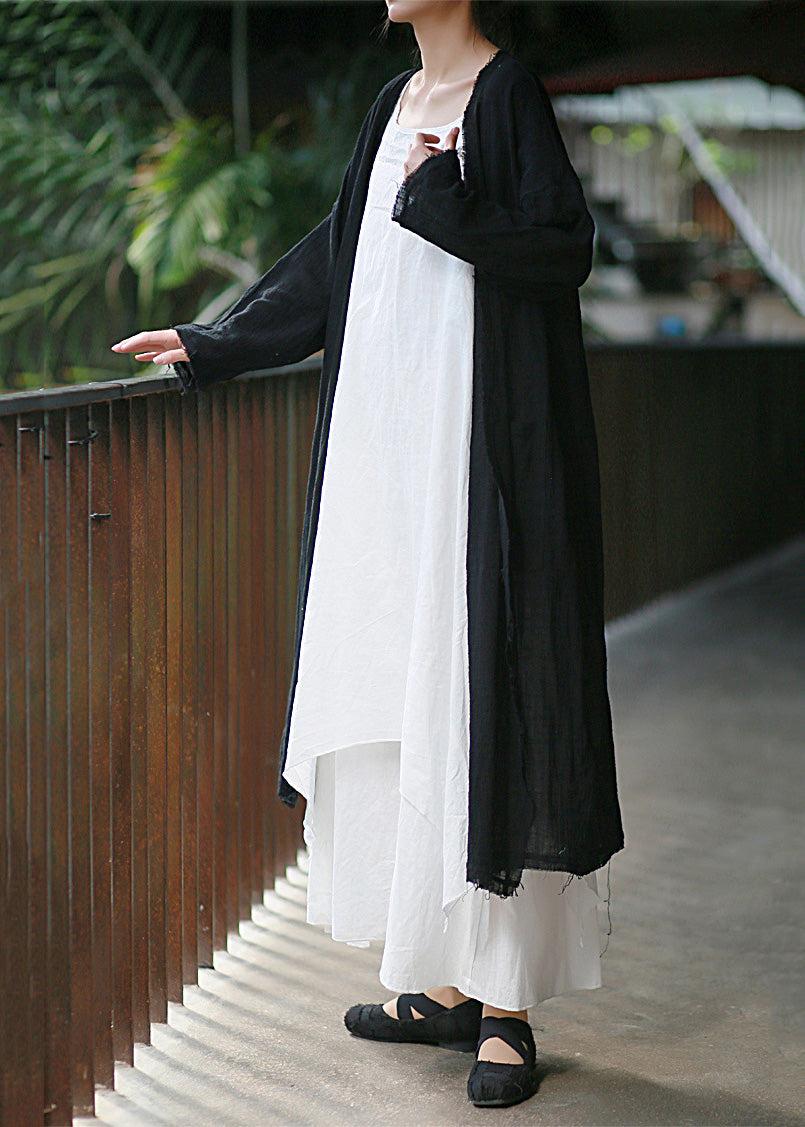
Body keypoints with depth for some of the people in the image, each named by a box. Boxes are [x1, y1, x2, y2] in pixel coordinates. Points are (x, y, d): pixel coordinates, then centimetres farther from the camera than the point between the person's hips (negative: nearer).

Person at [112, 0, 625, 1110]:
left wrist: (445, 205, -21)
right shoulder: (397, 104, 16)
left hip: (479, 442, -8)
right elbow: (336, 256, 23)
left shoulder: (507, 92, -6)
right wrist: (213, 344, 25)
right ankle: (448, 984, 17)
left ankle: (508, 1008, 2)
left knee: (479, 696, -6)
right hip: (385, 435, 8)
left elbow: (566, 248, -14)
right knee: (400, 697, 8)